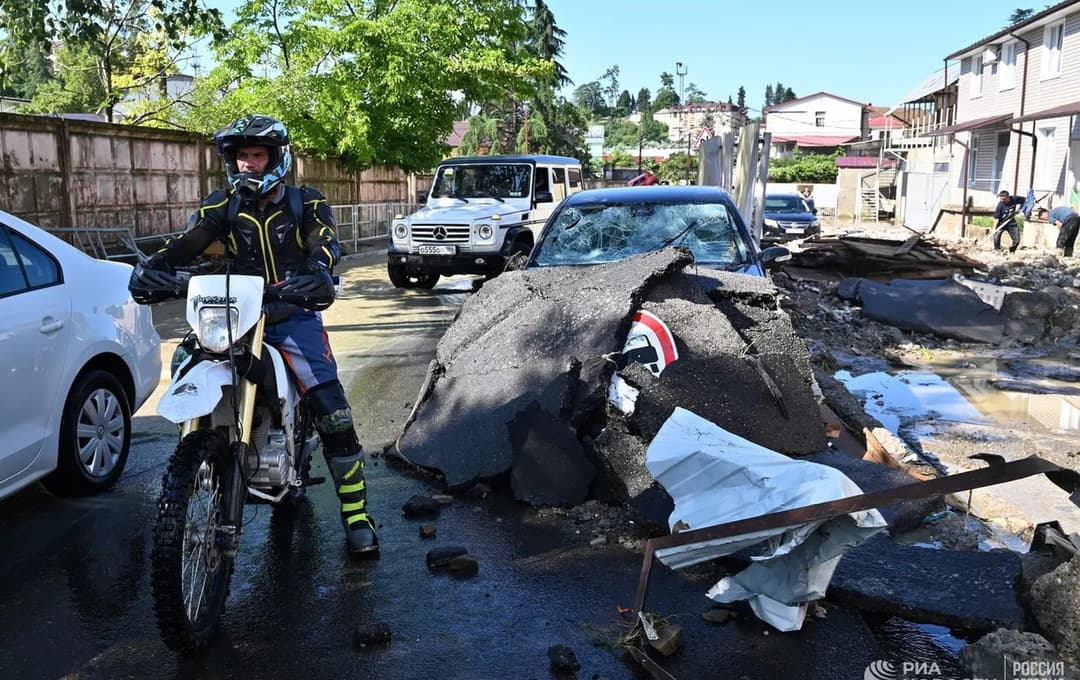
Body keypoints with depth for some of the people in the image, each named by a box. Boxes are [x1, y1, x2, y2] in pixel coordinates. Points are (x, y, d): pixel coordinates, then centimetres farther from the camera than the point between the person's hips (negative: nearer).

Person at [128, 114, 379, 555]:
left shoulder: (304, 203, 3)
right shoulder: (223, 206, 9)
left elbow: (326, 242, -16)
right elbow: (186, 244, -5)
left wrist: (317, 271, -40)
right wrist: (153, 266, -27)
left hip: (294, 316, -2)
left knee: (333, 414, -14)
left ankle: (355, 512, -6)